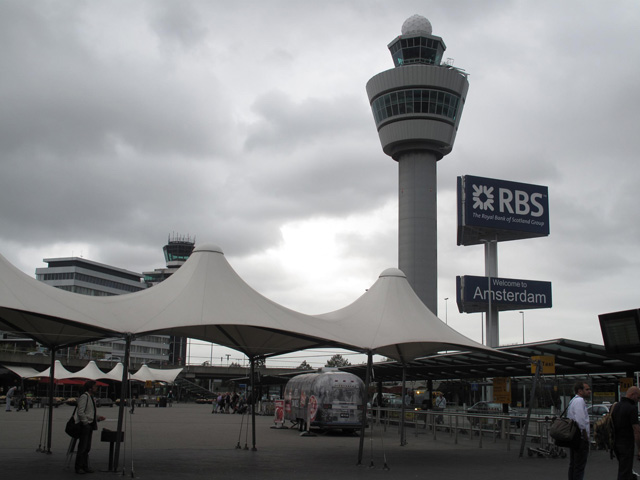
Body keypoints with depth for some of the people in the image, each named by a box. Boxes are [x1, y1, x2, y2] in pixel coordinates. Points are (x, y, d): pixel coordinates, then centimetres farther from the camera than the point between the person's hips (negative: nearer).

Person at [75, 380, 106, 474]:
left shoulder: (91, 398, 17)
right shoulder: (84, 397, -12)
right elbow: (80, 412, -19)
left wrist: (97, 418, 10)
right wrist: (86, 423, -17)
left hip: (90, 425, 9)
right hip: (84, 425, -9)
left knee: (87, 447, 12)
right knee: (82, 447, -5)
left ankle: (85, 467, 18)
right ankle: (78, 468, 2)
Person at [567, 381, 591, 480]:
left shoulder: (573, 401, 18)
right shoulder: (579, 401, -14)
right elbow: (581, 421, -23)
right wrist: (586, 436, -16)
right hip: (580, 438, -10)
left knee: (573, 465, 14)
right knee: (580, 466, -8)